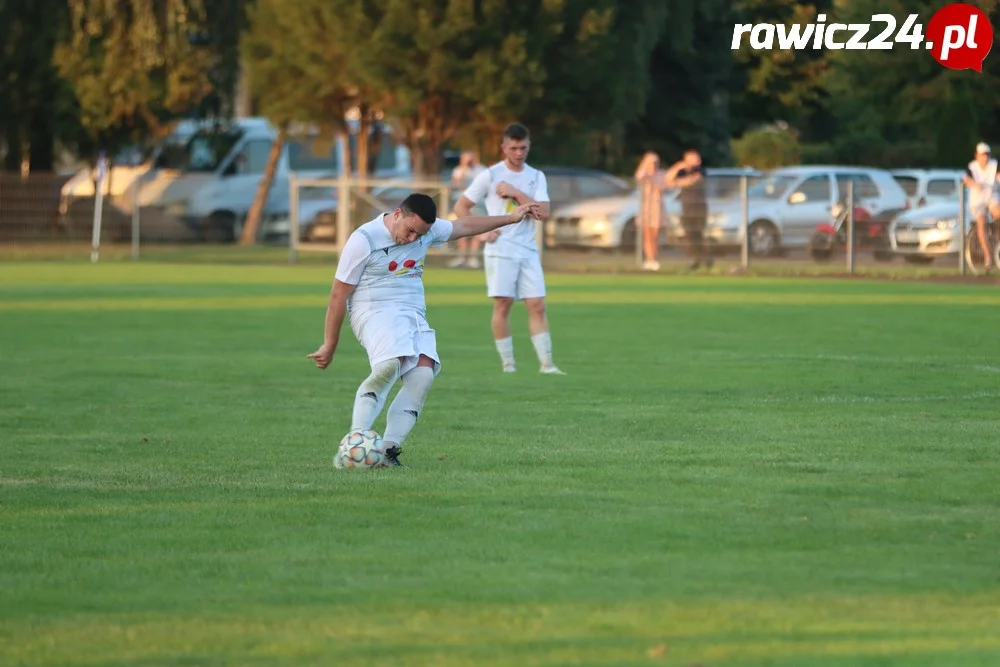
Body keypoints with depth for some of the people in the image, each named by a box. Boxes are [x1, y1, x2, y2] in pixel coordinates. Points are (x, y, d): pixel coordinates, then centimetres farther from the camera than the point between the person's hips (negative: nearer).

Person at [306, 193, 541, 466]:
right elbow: (339, 295, -5)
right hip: (374, 312, -6)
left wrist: (510, 218, 32)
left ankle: (389, 448, -24)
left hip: (414, 316, 6)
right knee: (390, 365, -35)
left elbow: (464, 226, 28)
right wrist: (329, 346, -2)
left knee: (423, 374, -21)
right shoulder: (364, 240, -9)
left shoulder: (426, 230, 8)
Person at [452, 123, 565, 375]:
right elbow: (461, 207, 3)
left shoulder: (536, 177, 9)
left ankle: (547, 364, -3)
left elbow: (543, 212, -5)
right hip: (500, 250, -3)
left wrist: (516, 193, -12)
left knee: (537, 306, -2)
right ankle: (508, 364, 0)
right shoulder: (490, 175, 0)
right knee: (503, 305, -6)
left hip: (528, 250, 3)